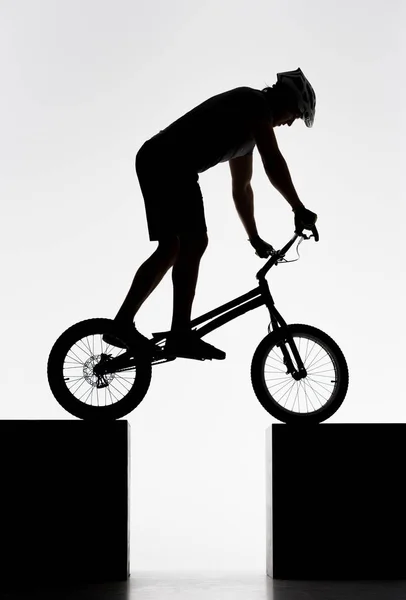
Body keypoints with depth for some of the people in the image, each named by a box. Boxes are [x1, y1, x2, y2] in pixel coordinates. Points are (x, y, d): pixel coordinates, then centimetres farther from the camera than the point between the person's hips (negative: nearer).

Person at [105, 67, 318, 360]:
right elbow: (273, 162, -12)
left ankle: (122, 324, 14)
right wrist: (299, 209, -7)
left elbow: (241, 188, 34)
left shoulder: (247, 128, 28)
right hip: (171, 165, -10)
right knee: (194, 242, -14)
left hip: (155, 160, 10)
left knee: (171, 248, 12)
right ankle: (181, 334, -16)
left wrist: (255, 238, 36)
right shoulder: (256, 103, 0)